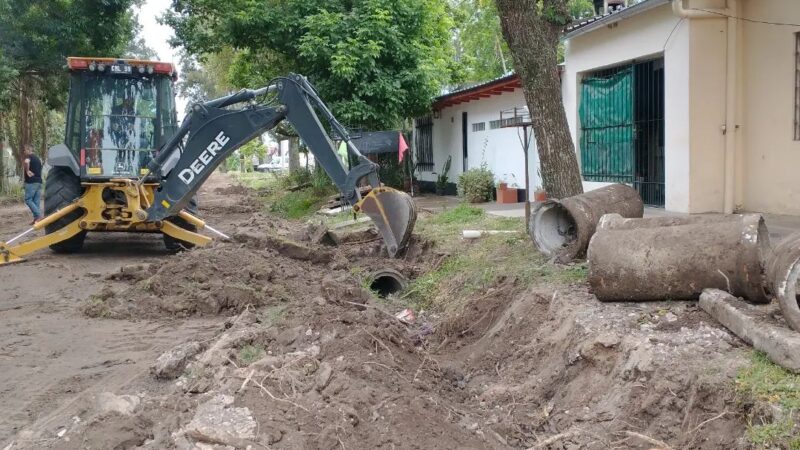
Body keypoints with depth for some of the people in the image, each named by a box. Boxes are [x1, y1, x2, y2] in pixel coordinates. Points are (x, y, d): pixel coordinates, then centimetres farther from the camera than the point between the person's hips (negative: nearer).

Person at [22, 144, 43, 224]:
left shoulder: (29, 157, -7)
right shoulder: (38, 158, 20)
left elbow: (26, 162, -30)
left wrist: (27, 171, -20)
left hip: (31, 182, -8)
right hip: (39, 181, 8)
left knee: (28, 199, -4)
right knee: (36, 201, 8)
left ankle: (38, 216, -14)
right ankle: (37, 218, 5)